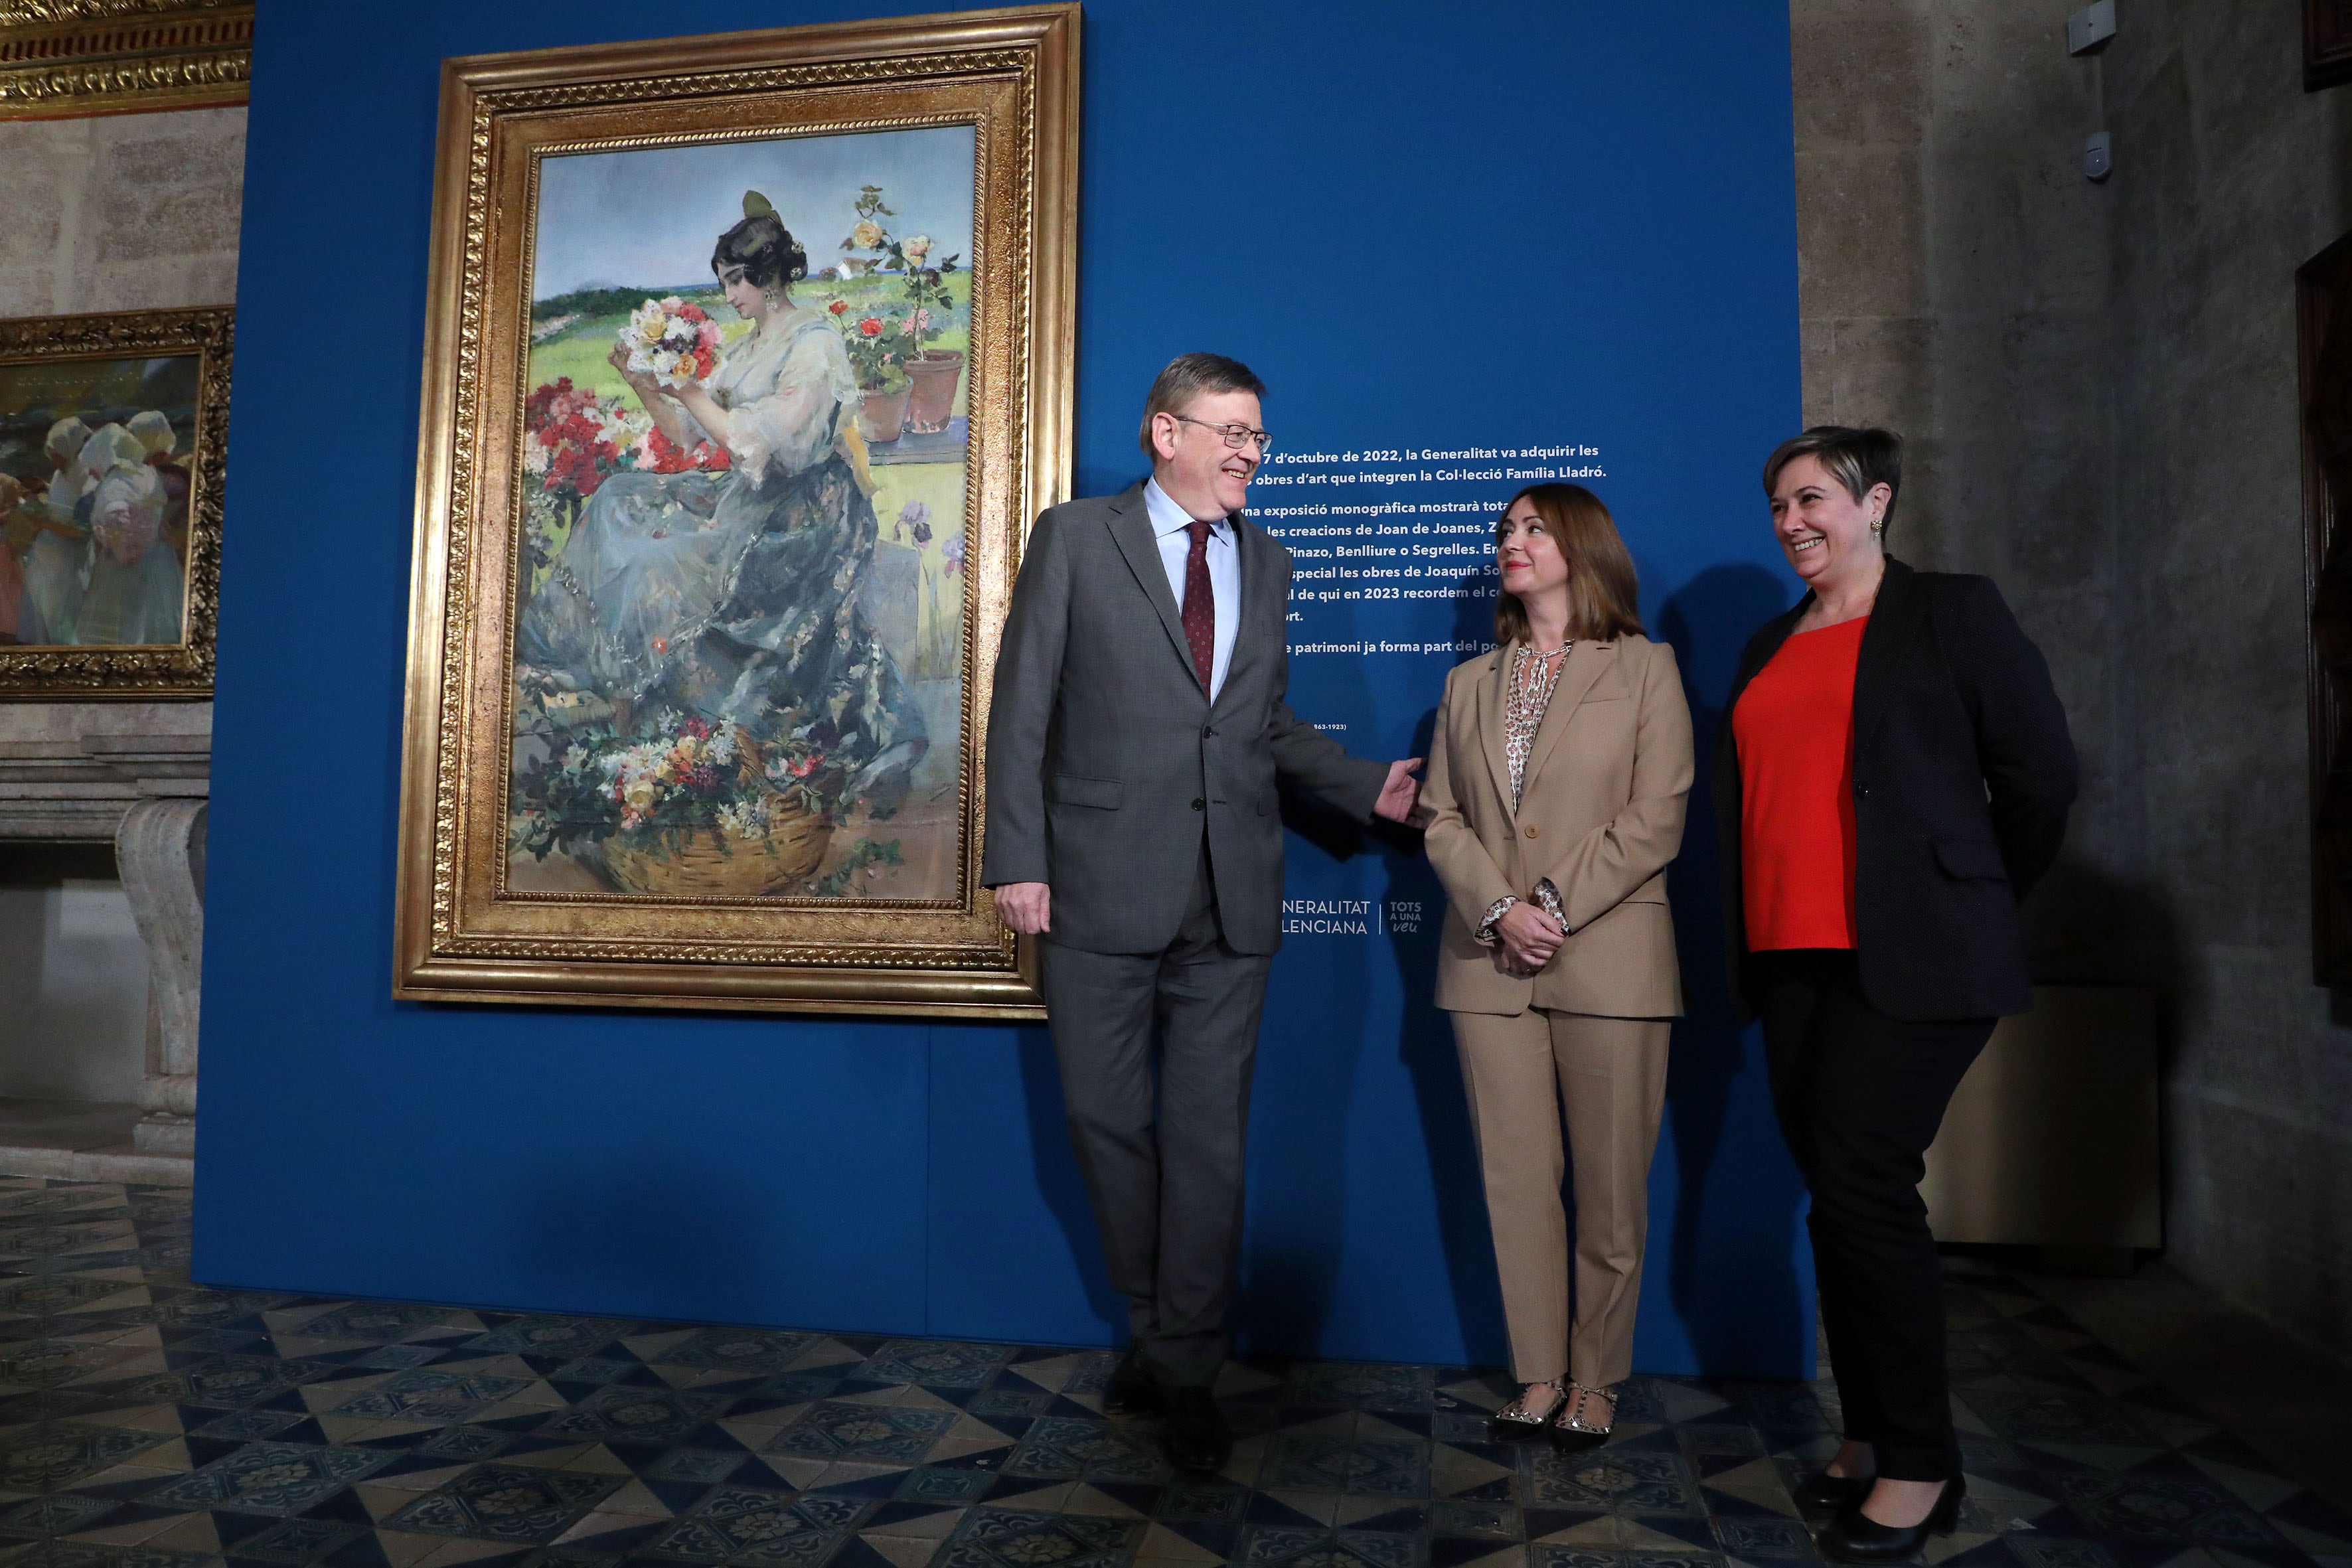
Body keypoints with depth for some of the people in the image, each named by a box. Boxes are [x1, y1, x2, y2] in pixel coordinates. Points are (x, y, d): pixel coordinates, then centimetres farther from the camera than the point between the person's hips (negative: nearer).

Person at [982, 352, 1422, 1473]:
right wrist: (1017, 859, -9)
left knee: (1209, 1138, 6)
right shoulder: (1074, 538, 2)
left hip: (1231, 897, 3)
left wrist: (1367, 787, 6)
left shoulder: (1266, 566, 15)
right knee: (1106, 1122, 8)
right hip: (1101, 887, -3)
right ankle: (1155, 1330, 31)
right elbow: (1023, 707, -3)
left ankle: (1185, 1375, 20)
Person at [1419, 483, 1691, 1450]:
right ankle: (1538, 1376, 18)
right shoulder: (1470, 685, 16)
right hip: (1490, 964, 3)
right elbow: (1441, 816, 8)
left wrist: (1559, 909, -13)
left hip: (1609, 960, -3)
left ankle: (1595, 1380, 19)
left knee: (1610, 1186, 4)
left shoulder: (1645, 670, 5)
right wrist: (1500, 909, -9)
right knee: (1517, 1181, 6)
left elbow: (1657, 819, -4)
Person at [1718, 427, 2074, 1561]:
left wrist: (1981, 901, 7)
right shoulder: (1770, 649, 18)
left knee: (1861, 1183, -10)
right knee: (1838, 1197, 9)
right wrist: (1750, 941, 14)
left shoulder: (1953, 612, 1)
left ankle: (1920, 1463, 6)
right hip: (1793, 956, 6)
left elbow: (2040, 774, 0)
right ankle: (1869, 1435, 22)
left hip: (1908, 957, -6)